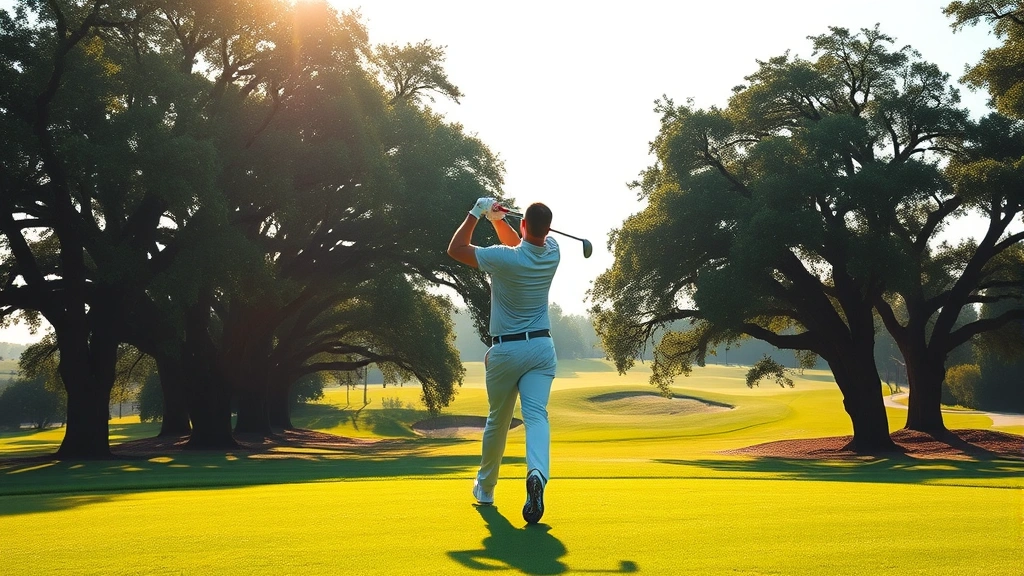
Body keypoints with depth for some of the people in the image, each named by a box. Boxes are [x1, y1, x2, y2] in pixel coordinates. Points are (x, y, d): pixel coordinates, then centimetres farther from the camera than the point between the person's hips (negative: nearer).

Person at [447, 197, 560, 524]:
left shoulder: (504, 259, -19)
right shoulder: (552, 252, -2)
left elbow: (455, 249, -6)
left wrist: (476, 214, 0)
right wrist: (498, 219, 8)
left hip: (505, 350, -2)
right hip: (542, 347, 2)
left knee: (497, 421, 14)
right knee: (536, 415, -10)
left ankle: (485, 487, 31)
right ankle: (537, 474, -37)